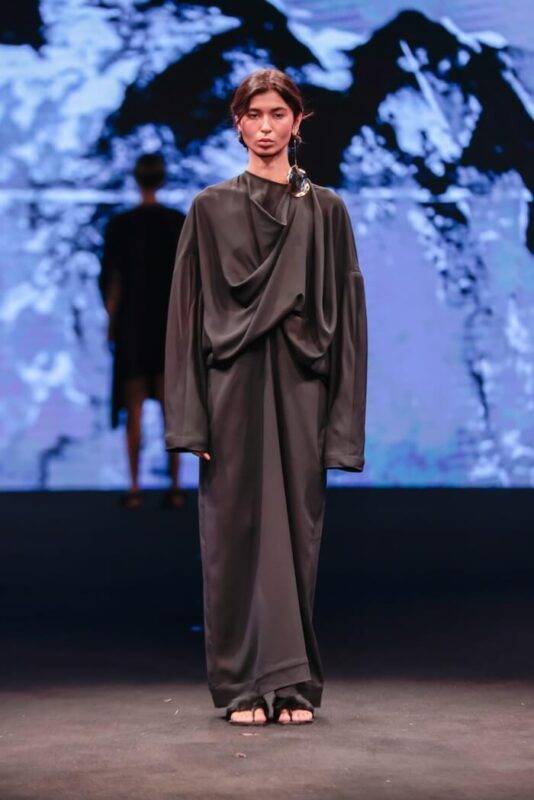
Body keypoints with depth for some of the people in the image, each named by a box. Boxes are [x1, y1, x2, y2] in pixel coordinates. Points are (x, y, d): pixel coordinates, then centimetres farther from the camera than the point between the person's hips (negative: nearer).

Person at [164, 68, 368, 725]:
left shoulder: (326, 210, 7)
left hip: (299, 390, 1)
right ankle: (243, 683, 6)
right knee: (237, 528, 0)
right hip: (234, 387, -1)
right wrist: (191, 417, -6)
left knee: (296, 526, 2)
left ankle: (294, 683, 10)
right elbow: (188, 311, 3)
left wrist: (343, 420, -2)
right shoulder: (211, 208, 5)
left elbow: (346, 314, 5)